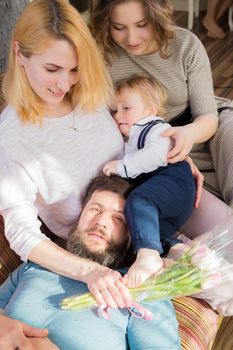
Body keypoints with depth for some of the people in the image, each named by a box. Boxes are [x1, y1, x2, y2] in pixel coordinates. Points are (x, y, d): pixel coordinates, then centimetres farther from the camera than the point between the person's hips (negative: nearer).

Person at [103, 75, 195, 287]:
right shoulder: (128, 141, 36)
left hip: (173, 181, -9)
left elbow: (156, 155, -15)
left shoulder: (158, 128, 7)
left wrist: (122, 165, -15)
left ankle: (148, 255, -53)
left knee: (139, 200, -35)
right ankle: (176, 248, -27)